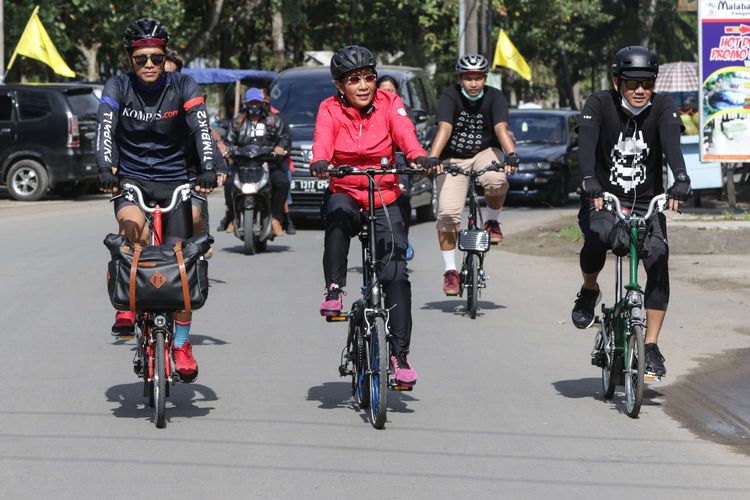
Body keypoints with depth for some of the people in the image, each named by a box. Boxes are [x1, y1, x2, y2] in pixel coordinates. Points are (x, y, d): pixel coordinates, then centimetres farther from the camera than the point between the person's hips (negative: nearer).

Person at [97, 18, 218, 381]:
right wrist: (105, 169, -36)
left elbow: (201, 129, -18)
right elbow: (105, 130, -18)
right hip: (131, 178, 0)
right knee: (132, 223, -34)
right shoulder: (118, 87, -4)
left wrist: (208, 169, -35)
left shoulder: (182, 87, -5)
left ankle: (181, 344, 5)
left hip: (173, 181, 1)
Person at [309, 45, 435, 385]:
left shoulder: (389, 104, -5)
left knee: (396, 273, -12)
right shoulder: (330, 110, -7)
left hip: (384, 201, 1)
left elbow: (405, 134, -22)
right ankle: (334, 290, -25)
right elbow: (322, 141, -25)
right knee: (338, 214, -38)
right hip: (344, 194, -1)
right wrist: (320, 163, -48)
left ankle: (400, 354, -5)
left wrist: (419, 157, -44)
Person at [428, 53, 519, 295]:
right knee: (448, 212, -16)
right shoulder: (450, 96, -15)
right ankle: (450, 270, -5)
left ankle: (492, 221, -5)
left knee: (496, 180, -35)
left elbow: (501, 128, -26)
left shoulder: (495, 97, -12)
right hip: (453, 158, 0)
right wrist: (432, 159, -44)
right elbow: (444, 129, -28)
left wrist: (511, 155, -45)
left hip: (485, 152, 1)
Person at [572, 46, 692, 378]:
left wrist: (681, 179, -45)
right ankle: (589, 290, -2)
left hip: (647, 203, 2)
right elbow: (587, 141, -27)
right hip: (603, 199, -2)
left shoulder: (662, 107, -7)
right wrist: (589, 180, -46)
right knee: (598, 235, -34)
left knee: (658, 260, -22)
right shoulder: (599, 104, -10)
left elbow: (671, 141, -26)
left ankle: (651, 346, -13)